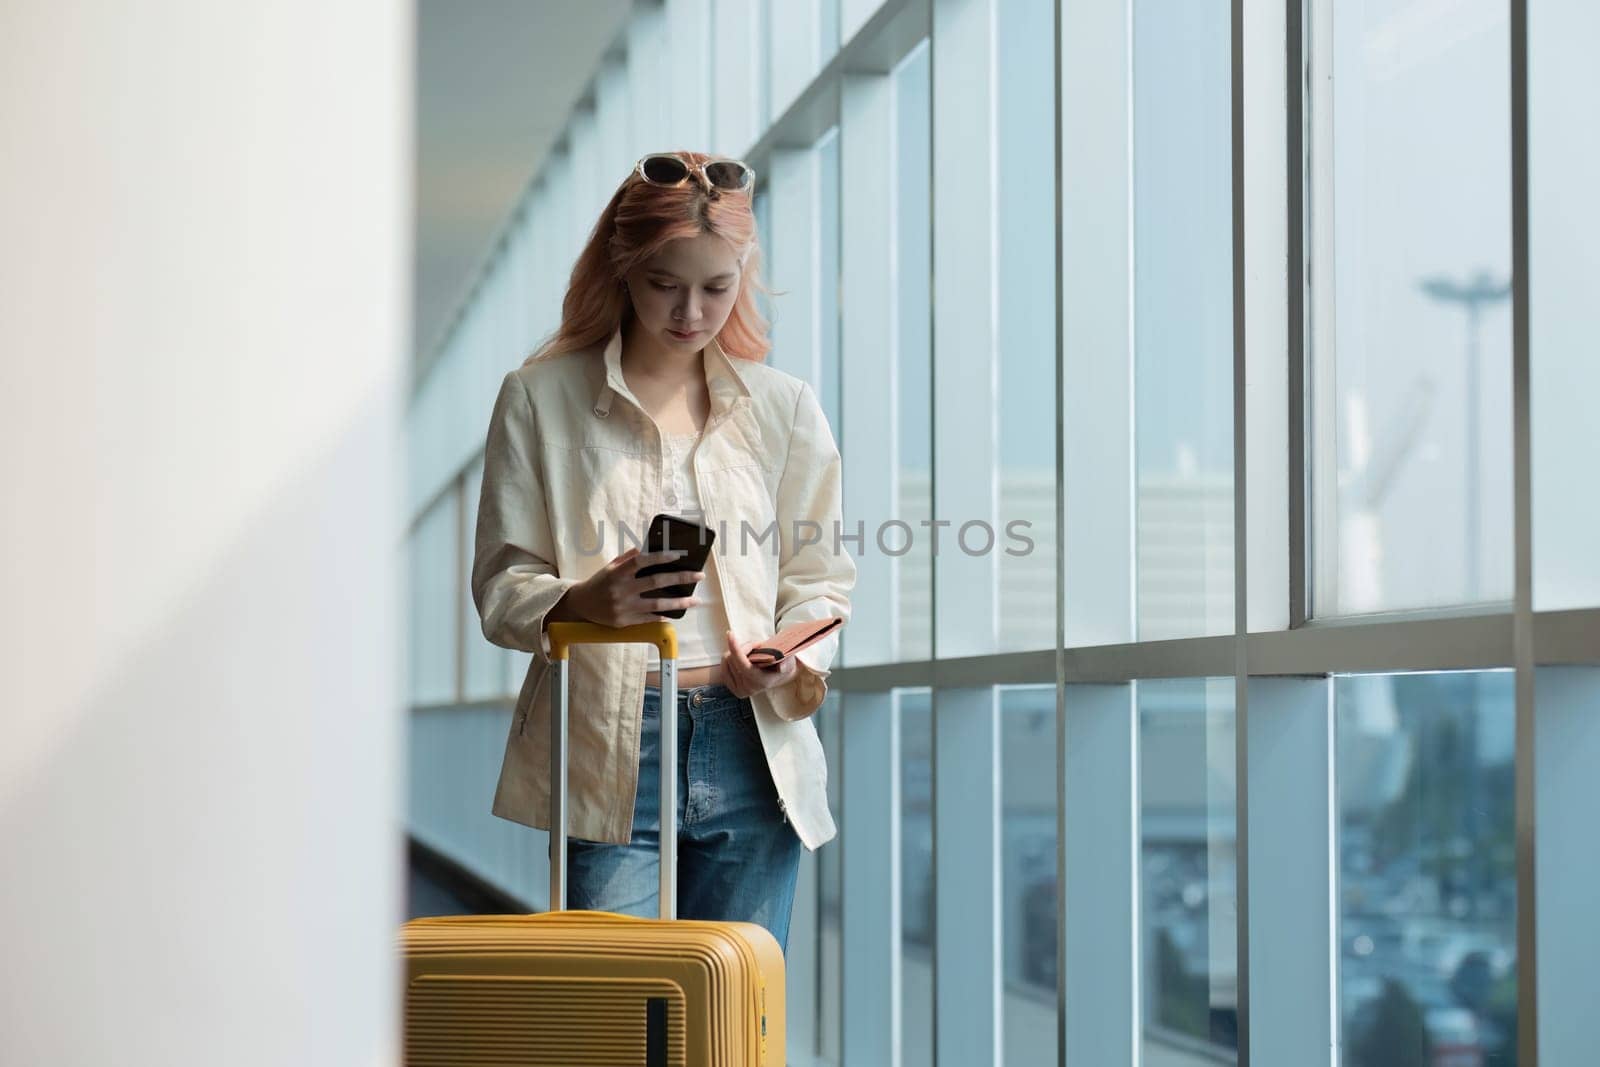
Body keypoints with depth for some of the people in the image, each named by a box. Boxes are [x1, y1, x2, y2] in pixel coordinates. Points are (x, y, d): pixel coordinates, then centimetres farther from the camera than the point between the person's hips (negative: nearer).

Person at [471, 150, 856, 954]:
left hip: (751, 749, 2)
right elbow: (500, 586, 2)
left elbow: (819, 578, 13)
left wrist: (793, 663, -8)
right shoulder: (540, 398, 5)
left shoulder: (785, 409, 13)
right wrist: (586, 601, -19)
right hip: (607, 754, -2)